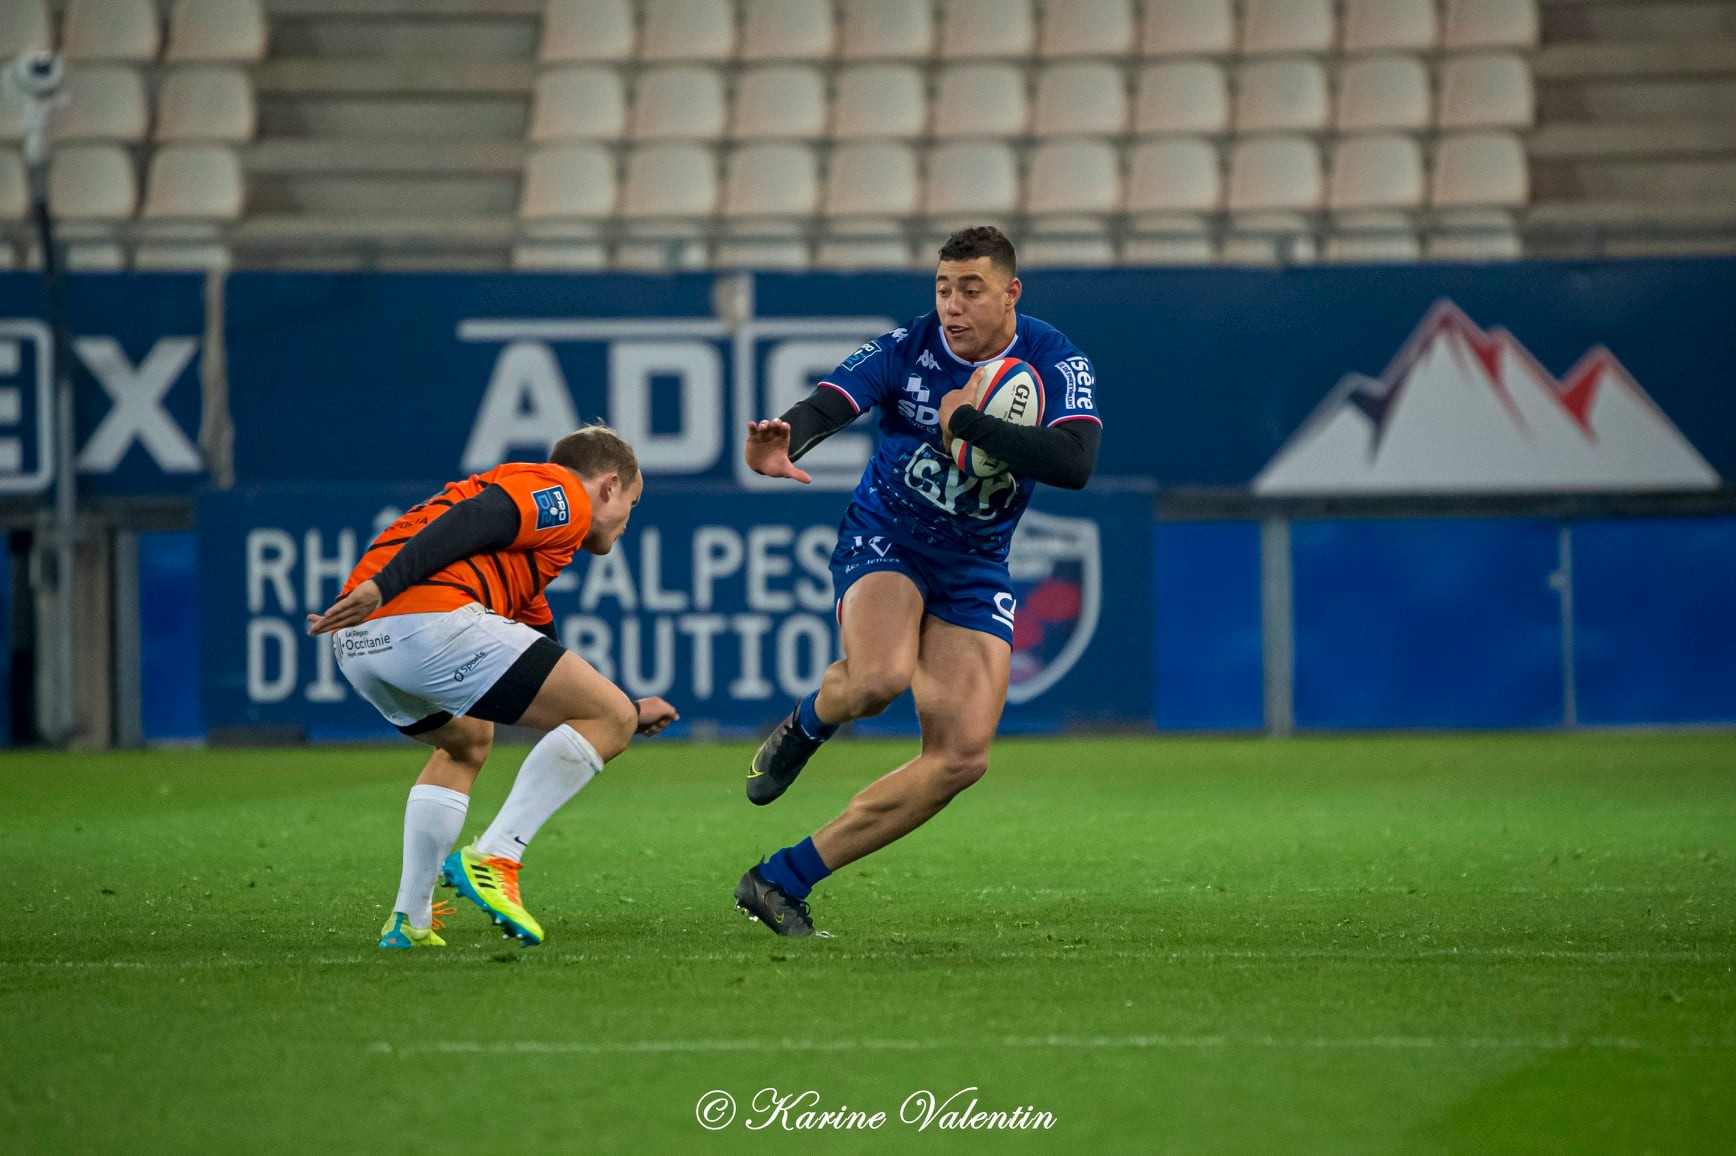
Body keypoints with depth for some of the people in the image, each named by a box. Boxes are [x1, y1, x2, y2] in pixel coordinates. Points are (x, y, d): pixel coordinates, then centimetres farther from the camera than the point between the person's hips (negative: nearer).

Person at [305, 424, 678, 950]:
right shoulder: (566, 496, 9)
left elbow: (544, 685, 44)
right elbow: (468, 522, -10)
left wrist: (627, 712, 54)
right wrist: (383, 587, -22)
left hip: (357, 646, 10)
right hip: (430, 619, -9)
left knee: (467, 741, 36)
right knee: (608, 721, 0)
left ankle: (410, 920, 26)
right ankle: (493, 859, -9)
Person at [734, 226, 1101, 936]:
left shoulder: (1056, 364, -11)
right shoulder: (907, 350, -14)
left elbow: (1074, 463, -28)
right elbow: (826, 405, -28)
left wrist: (967, 422, -28)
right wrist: (781, 445, -52)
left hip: (974, 569, 3)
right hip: (884, 542, -3)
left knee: (963, 757, -9)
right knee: (881, 678, -37)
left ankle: (782, 881, -2)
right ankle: (806, 724, 1)